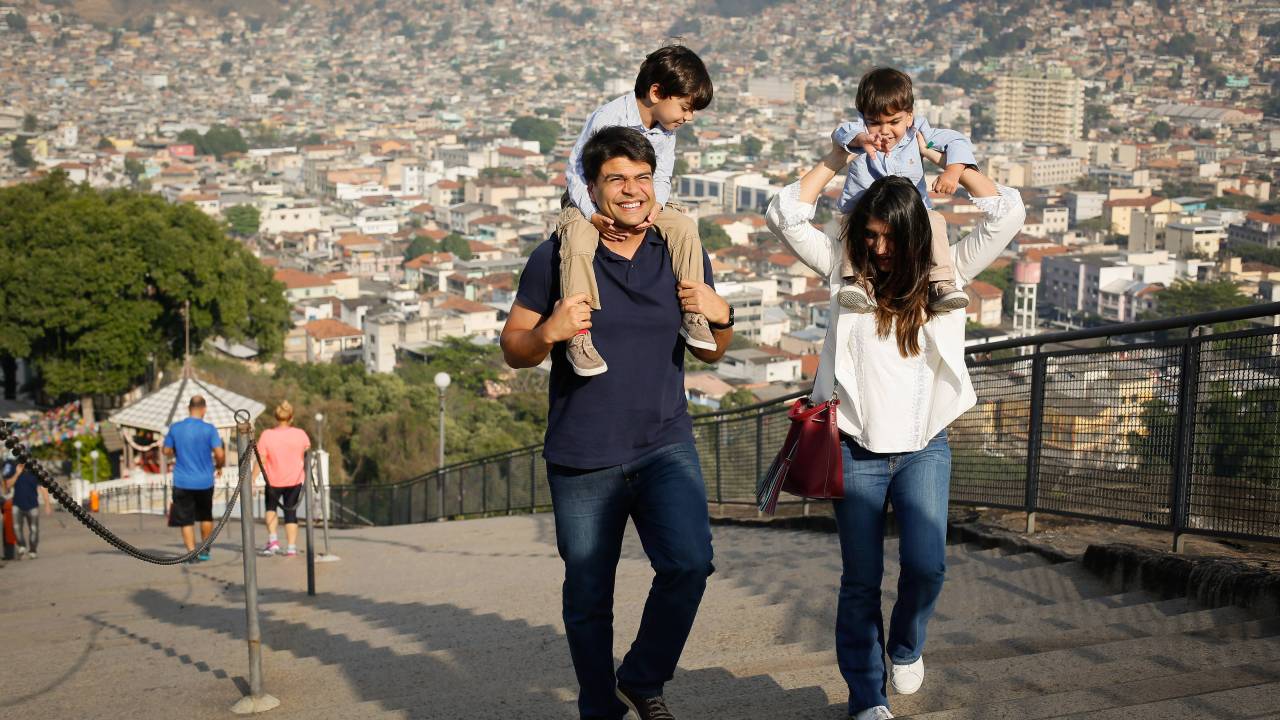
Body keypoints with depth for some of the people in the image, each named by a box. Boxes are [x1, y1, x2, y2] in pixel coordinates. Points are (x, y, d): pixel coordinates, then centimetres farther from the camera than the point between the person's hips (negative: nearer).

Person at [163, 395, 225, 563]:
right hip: (204, 482, 0)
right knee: (206, 516, 19)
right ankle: (205, 550, 26)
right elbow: (220, 454, -14)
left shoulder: (175, 428, -1)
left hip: (182, 482, 0)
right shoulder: (209, 429, -10)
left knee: (186, 520, 5)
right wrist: (219, 466, 6)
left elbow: (167, 451, 9)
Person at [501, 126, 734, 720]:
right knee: (588, 599, 7)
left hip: (665, 445, 2)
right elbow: (513, 348, 3)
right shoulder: (557, 256, -3)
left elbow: (708, 353, 16)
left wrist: (720, 318, -6)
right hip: (581, 458, -1)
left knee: (689, 563, -18)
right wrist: (549, 333, -18)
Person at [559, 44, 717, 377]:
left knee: (685, 226, -15)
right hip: (589, 201, -6)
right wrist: (595, 216, -32)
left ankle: (691, 313, -8)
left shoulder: (666, 130, -1)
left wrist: (655, 205, -22)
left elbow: (661, 178, 3)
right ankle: (578, 334, -37)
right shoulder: (607, 118, -22)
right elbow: (575, 171, -19)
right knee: (577, 240, -36)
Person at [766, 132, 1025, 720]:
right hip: (857, 448, 0)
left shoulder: (945, 272, 2)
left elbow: (1008, 214, -5)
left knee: (926, 563, -13)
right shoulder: (843, 265, 1)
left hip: (923, 447, 0)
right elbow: (784, 215, -9)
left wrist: (942, 160, 0)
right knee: (860, 580, 3)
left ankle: (906, 646, 20)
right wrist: (838, 158, -3)